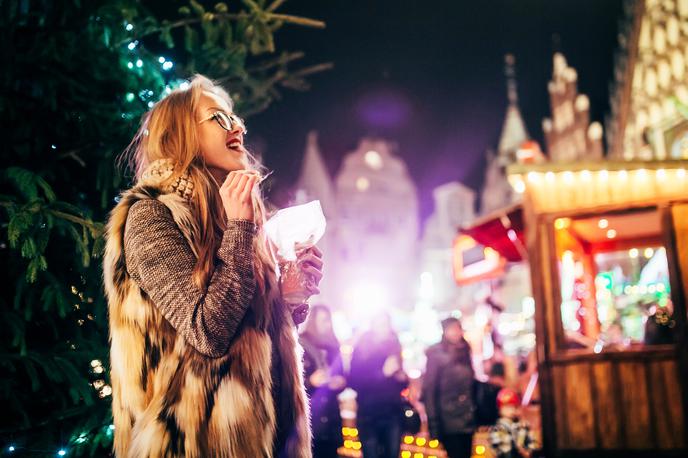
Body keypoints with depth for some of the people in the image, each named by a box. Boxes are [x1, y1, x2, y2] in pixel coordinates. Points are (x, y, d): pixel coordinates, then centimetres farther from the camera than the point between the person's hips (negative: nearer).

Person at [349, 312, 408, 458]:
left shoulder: (393, 348, 9)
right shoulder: (361, 350, -2)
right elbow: (354, 382, -13)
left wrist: (403, 378, -3)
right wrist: (383, 373, -20)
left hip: (393, 414, 3)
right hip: (368, 415, -3)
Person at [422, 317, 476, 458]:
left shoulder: (464, 354, 13)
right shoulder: (436, 355, -4)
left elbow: (471, 385, 14)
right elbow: (429, 390, -8)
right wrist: (434, 424, -13)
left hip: (468, 421, 5)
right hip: (449, 422, -5)